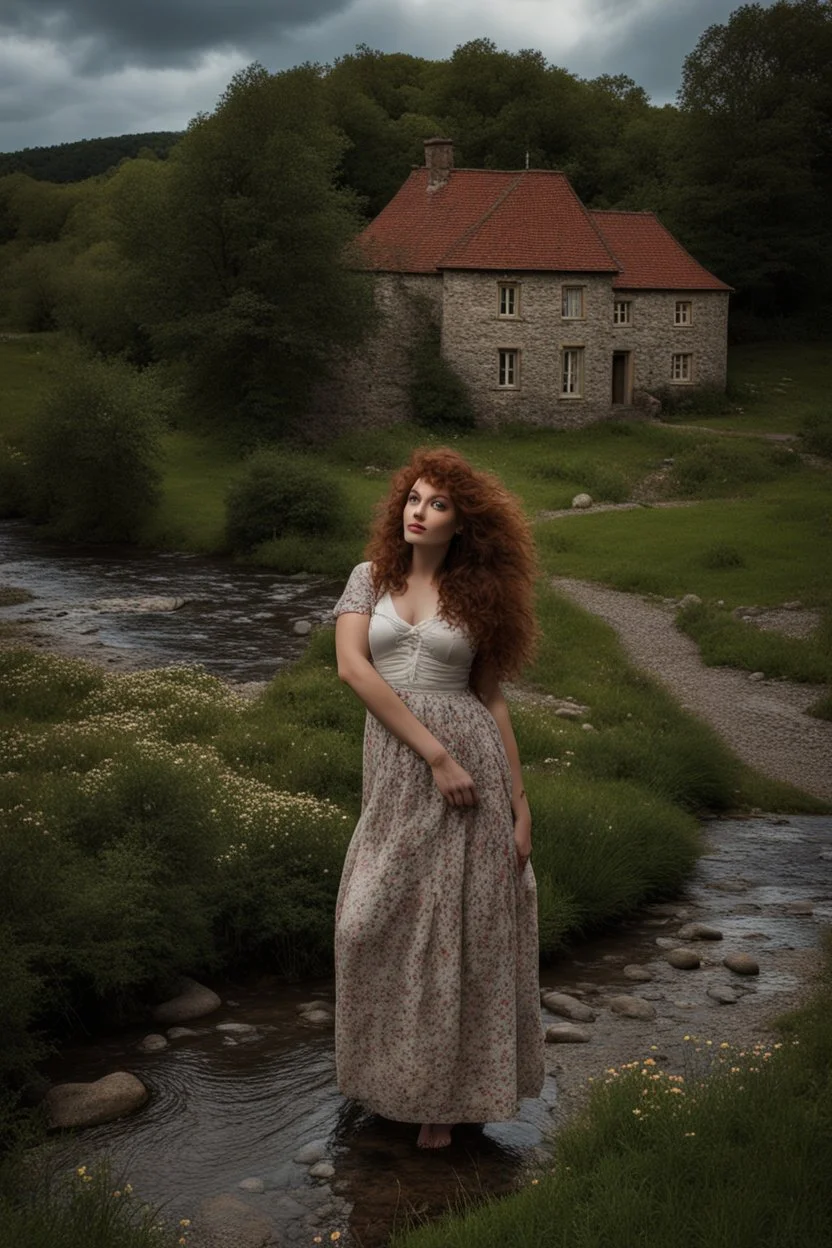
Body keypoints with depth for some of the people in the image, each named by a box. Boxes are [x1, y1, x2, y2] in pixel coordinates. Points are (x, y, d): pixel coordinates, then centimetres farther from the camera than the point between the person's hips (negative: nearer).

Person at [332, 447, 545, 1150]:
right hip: (394, 766, 2)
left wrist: (520, 803, 1)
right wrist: (434, 754, -16)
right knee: (377, 923, 9)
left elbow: (491, 698, 7)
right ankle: (396, 1069, 33)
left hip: (469, 761, -2)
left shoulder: (476, 596, 5)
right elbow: (351, 666, -9)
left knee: (461, 926, 3)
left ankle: (451, 1090, 19)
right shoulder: (371, 579, 6)